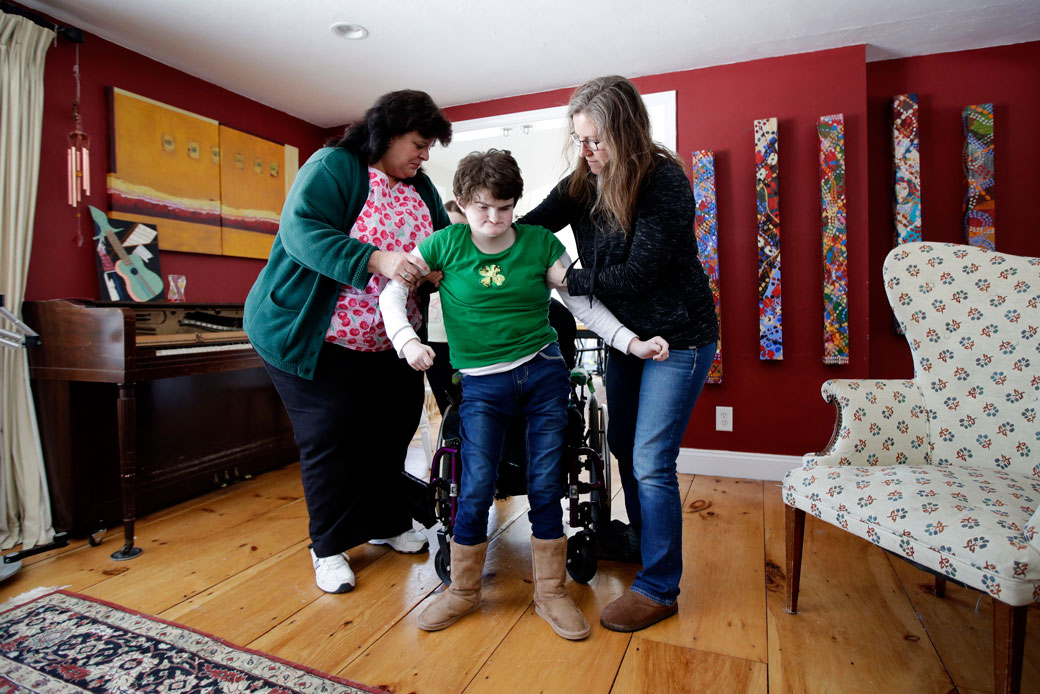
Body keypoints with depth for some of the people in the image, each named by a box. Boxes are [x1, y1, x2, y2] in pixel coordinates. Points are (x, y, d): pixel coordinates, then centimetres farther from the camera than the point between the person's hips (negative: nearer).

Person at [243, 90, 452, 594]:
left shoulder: (420, 188, 11)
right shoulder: (333, 167, -11)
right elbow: (302, 231, -25)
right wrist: (377, 260, -35)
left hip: (386, 342, 7)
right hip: (317, 337, -7)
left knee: (390, 431, 13)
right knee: (329, 437, 0)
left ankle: (386, 523, 35)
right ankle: (329, 546, 20)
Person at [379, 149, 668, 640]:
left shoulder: (540, 243, 2)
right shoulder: (446, 244, 1)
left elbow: (583, 302, 2)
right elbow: (392, 291, 2)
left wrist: (632, 343, -8)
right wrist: (406, 340, -15)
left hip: (544, 373, 1)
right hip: (482, 384, 0)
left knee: (545, 485, 4)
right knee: (476, 489, -3)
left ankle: (550, 592, 25)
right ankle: (462, 591, 23)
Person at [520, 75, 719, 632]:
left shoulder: (666, 183, -20)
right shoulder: (581, 183, 0)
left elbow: (636, 274, -24)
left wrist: (566, 280, -17)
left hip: (678, 338, -7)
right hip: (623, 335, 7)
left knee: (650, 462, -7)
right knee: (623, 446, 16)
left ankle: (658, 588, 11)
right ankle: (641, 543, 39)